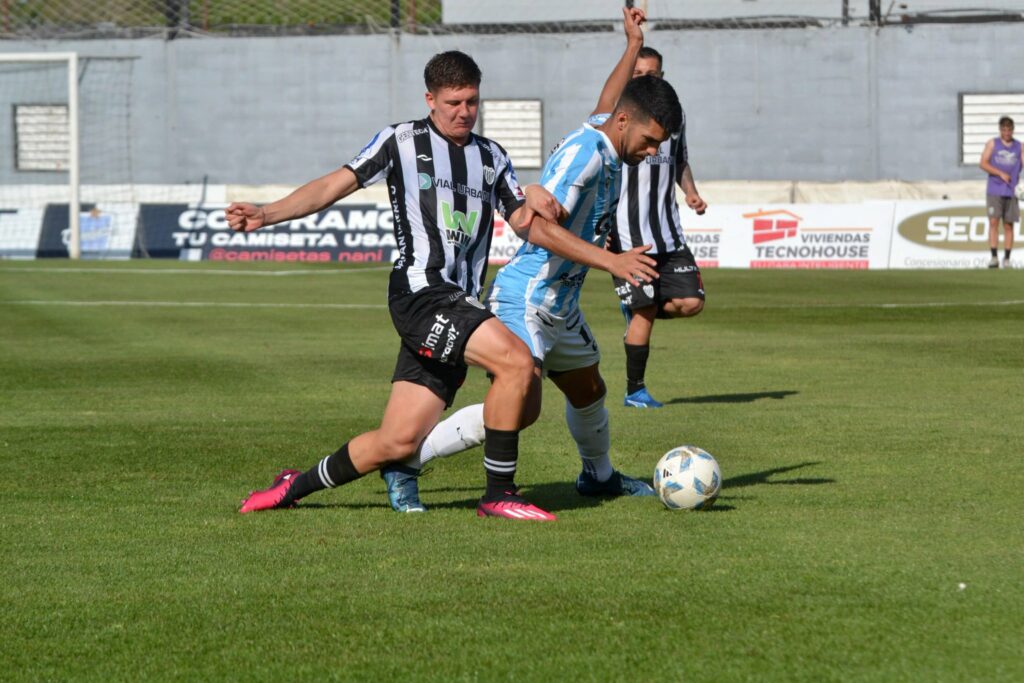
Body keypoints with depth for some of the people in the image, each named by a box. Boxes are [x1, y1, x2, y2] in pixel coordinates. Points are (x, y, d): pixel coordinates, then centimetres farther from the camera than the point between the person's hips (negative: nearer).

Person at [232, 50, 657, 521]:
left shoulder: (491, 157, 20)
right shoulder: (402, 141, 4)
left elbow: (522, 221, 20)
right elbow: (334, 186, 1)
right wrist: (267, 214, -11)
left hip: (459, 310, 6)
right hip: (421, 293, -6)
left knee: (398, 441, 0)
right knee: (516, 361, -25)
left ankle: (297, 485, 21)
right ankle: (498, 495, -15)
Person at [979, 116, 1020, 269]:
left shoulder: (1019, 146, 8)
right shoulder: (992, 144, 5)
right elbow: (983, 163, -2)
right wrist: (1000, 173, -14)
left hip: (1011, 192, 1)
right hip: (994, 191, -1)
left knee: (1008, 225, 3)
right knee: (993, 222, -10)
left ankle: (1007, 259, 8)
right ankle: (994, 257, -8)